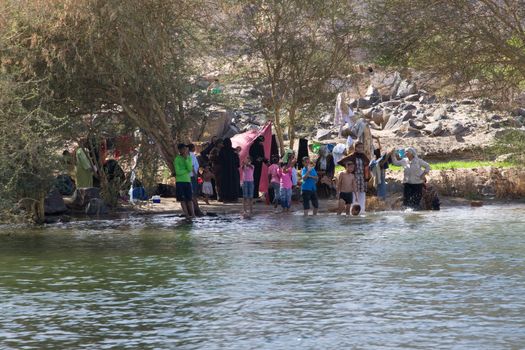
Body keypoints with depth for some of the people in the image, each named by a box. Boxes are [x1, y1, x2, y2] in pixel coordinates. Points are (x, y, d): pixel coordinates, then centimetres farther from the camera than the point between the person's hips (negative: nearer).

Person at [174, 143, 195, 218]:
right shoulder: (177, 159, -5)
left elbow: (190, 169, -7)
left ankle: (192, 213, -4)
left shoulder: (189, 158, 8)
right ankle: (186, 214, -3)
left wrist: (186, 158, -12)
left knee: (189, 199, -1)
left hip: (188, 181, 3)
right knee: (183, 199, -3)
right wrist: (187, 170, -5)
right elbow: (178, 172, -13)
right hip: (180, 181, -3)